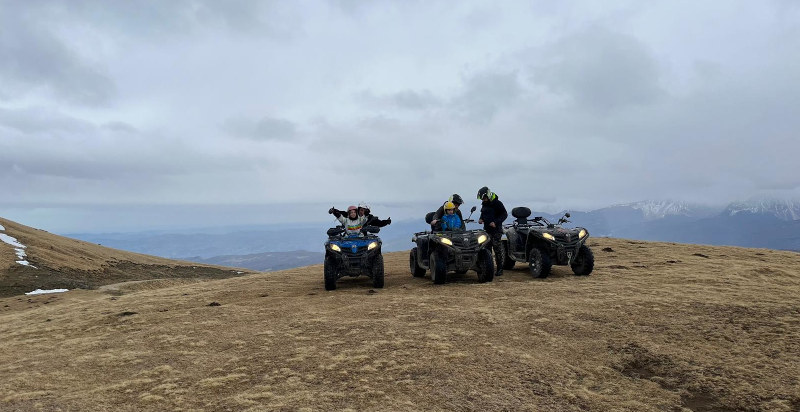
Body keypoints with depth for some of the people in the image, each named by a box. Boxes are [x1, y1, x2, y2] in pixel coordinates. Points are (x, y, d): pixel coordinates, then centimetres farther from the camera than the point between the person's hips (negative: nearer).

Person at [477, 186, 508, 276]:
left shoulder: (497, 203, -8)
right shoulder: (484, 204, 13)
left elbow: (504, 214, -8)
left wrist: (496, 222, -19)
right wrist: (481, 219, 8)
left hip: (496, 230, -7)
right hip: (486, 230, 7)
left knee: (498, 249, -5)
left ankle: (499, 269, 0)